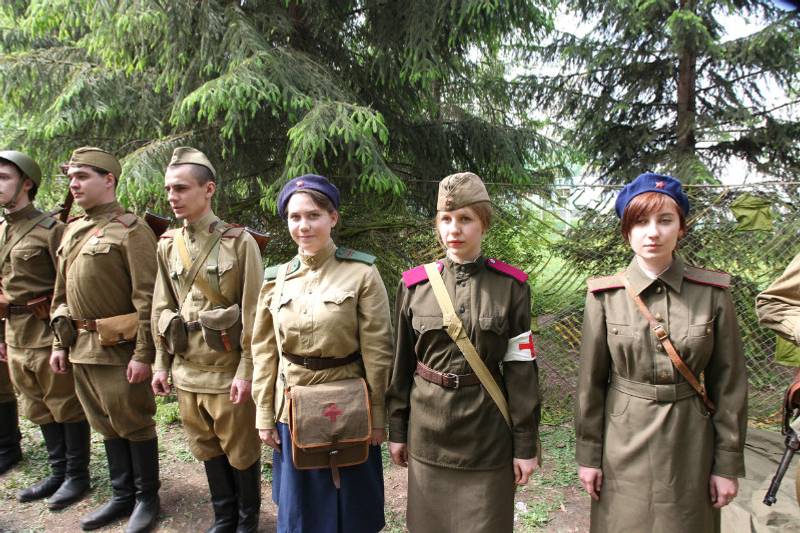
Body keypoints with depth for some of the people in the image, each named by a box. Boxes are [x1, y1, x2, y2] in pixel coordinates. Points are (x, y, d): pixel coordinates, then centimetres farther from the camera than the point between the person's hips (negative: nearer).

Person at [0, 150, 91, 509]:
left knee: (67, 406, 3)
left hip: (48, 332, -8)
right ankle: (58, 472, 29)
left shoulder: (51, 229, -10)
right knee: (38, 408, 16)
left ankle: (77, 476, 16)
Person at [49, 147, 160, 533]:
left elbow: (147, 298, -16)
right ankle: (122, 496, 31)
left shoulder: (131, 230, -12)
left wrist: (143, 354, -19)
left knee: (133, 424, 5)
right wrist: (60, 343, 14)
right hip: (82, 347, 8)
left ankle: (147, 498, 22)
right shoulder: (72, 231, 13)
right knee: (105, 424, 16)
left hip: (119, 347, -7)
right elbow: (62, 293, 18)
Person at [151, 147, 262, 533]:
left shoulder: (240, 242, -11)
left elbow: (253, 314, -12)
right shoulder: (167, 245, 6)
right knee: (207, 450, 18)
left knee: (241, 452, 10)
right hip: (187, 371, 5)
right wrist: (162, 363, 9)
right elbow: (161, 309, 11)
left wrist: (246, 371, -13)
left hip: (228, 372, -5)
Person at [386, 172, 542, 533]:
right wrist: (397, 430, 7)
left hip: (487, 432, -1)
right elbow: (402, 361, 5)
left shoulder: (511, 286, -5)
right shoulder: (414, 284, -1)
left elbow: (521, 366, -4)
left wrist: (526, 444, -4)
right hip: (428, 432, 2)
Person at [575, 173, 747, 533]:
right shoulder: (605, 296, -8)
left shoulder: (713, 293, -6)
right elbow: (590, 381, -2)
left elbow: (728, 383, 0)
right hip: (623, 446, 0)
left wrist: (728, 463, 1)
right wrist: (588, 453, 1)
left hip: (690, 446, 1)